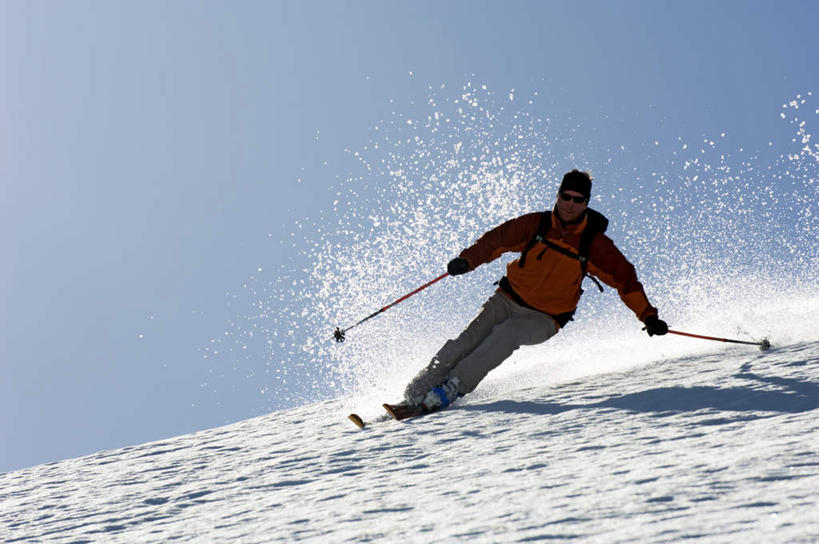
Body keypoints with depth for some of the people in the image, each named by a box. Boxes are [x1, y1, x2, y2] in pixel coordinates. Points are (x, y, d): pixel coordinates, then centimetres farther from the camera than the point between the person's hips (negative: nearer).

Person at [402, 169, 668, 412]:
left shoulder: (593, 244, -6)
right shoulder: (537, 224, -2)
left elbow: (625, 278, -1)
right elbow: (498, 239, 3)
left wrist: (648, 315, -8)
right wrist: (467, 260, -12)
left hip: (543, 319, -2)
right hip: (508, 299, 2)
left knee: (506, 335, -31)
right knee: (471, 337, -19)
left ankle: (452, 389, -31)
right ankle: (416, 392, -15)